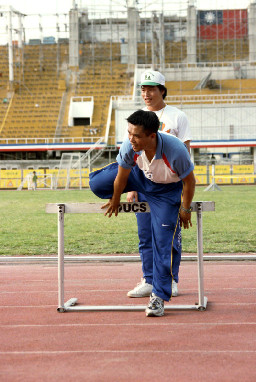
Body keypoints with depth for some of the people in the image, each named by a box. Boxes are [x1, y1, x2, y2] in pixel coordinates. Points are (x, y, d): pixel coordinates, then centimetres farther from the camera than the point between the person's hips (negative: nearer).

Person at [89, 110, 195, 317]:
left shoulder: (175, 150, -41)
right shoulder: (129, 147, -32)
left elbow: (189, 181, -23)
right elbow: (121, 177, -13)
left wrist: (185, 209, -12)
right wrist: (115, 201, 1)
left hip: (167, 190, -3)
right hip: (141, 176, 4)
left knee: (165, 241, -9)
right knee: (97, 183, -6)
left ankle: (159, 296, 4)